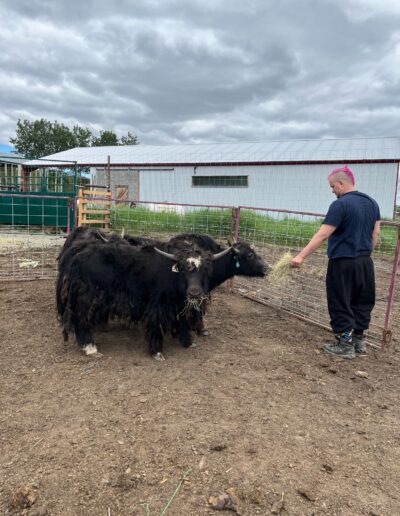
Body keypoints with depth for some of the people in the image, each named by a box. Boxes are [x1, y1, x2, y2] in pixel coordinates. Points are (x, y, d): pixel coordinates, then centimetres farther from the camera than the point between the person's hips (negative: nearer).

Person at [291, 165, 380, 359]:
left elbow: (322, 235, -20)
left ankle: (345, 345, 12)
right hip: (365, 263, 8)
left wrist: (301, 256, -18)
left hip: (343, 263, -7)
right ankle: (359, 341, 27)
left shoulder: (340, 205, -16)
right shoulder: (372, 203, 8)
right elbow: (375, 233, 13)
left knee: (341, 305, 4)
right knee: (361, 302, 16)